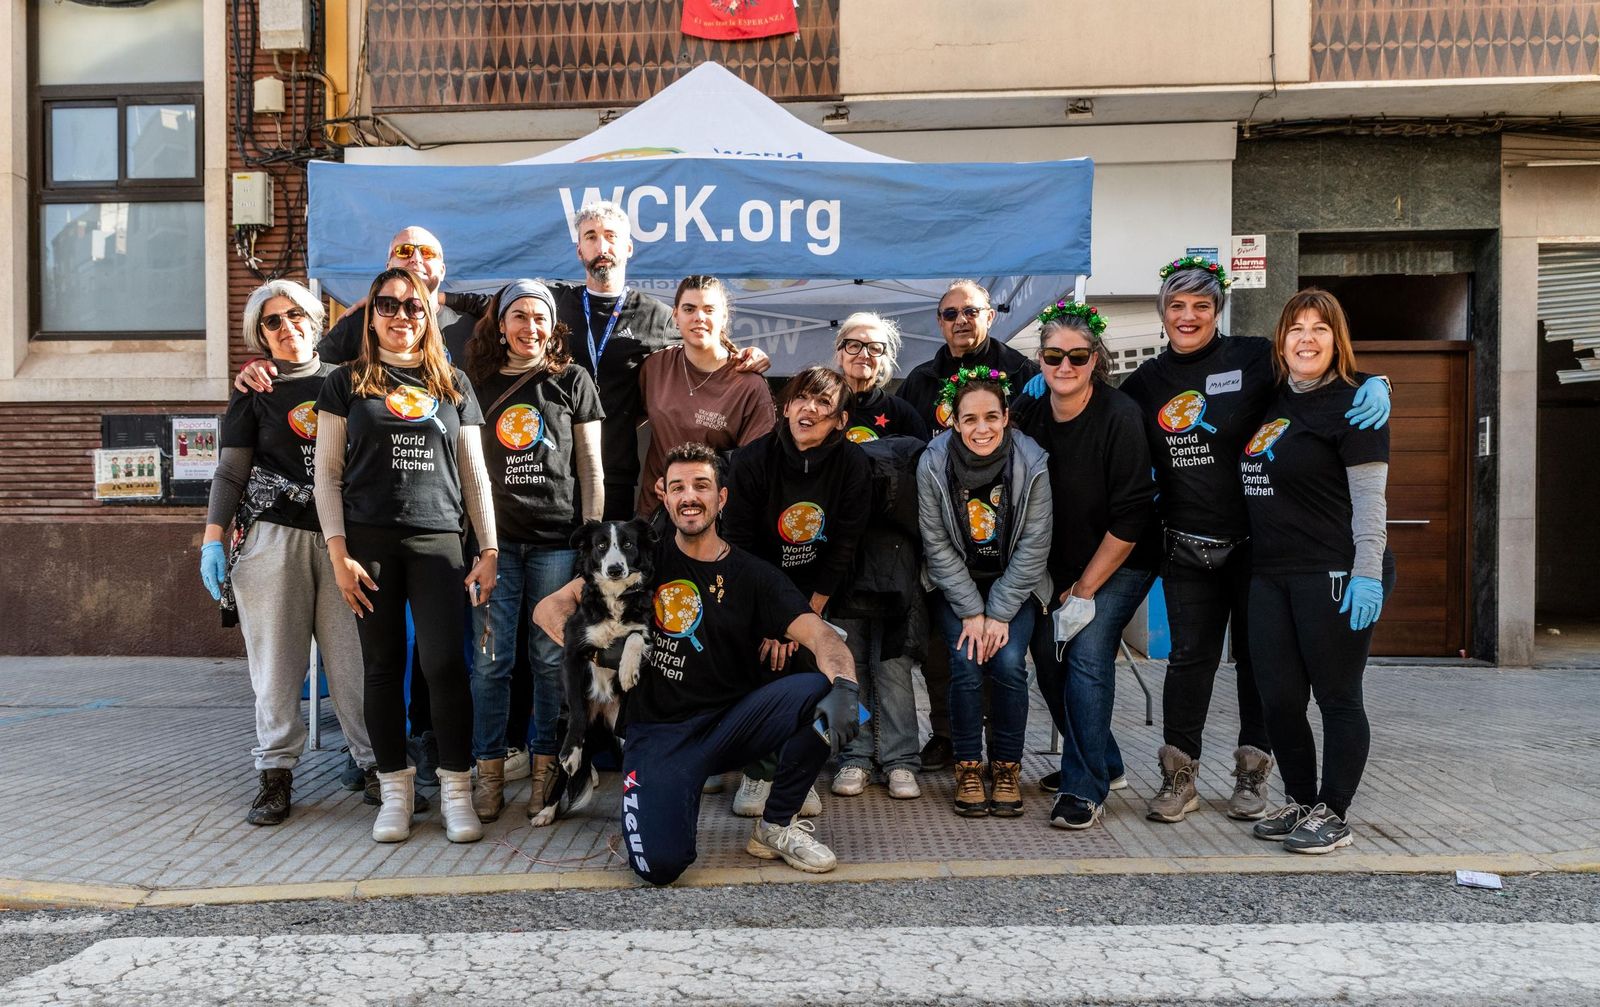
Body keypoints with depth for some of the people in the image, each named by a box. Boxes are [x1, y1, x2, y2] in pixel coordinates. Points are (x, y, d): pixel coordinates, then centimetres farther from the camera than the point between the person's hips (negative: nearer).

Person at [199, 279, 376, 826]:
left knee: (354, 658, -3)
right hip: (273, 536, 0)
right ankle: (276, 773, 10)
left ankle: (375, 762, 6)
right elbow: (231, 471, 8)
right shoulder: (254, 393, 12)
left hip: (344, 535, 1)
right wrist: (212, 538, -2)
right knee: (276, 661, 0)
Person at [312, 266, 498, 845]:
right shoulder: (347, 383, 8)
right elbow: (327, 474, 5)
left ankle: (457, 789, 3)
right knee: (383, 665, 3)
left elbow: (474, 474, 12)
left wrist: (489, 549, 4)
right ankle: (395, 789, 15)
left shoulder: (453, 385, 13)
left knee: (444, 661, -8)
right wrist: (339, 553, -5)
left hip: (437, 540, 0)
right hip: (369, 541, 0)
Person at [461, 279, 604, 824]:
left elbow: (590, 468, 6)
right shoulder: (479, 384, 12)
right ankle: (489, 773, 11)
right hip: (495, 538, 1)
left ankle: (546, 772, 13)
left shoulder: (573, 381, 8)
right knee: (491, 658, 0)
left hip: (557, 539, -1)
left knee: (551, 658, 3)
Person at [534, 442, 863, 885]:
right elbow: (549, 609, 2)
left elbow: (820, 636, -12)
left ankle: (776, 826, -5)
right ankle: (672, 791, 12)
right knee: (659, 864, -25)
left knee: (816, 691, -27)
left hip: (731, 719, 2)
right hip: (659, 730, -1)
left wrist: (843, 686, -34)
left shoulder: (753, 575, 3)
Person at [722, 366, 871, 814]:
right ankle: (760, 771, 2)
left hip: (816, 592, 1)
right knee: (761, 660, -17)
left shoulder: (852, 465, -13)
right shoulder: (750, 460, -16)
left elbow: (842, 550, -10)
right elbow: (738, 549, -15)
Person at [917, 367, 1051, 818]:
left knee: (1008, 662, -20)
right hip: (956, 587, 0)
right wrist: (972, 612, -16)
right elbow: (937, 546, -12)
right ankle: (968, 768, 1)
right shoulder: (933, 464, -16)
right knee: (966, 664, -19)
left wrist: (999, 614, -15)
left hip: (1015, 586, 0)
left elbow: (1033, 545, -12)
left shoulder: (1031, 463, -16)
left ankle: (1008, 767, 1)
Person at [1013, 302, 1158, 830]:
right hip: (1059, 567, 6)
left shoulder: (1120, 418, -20)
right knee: (1047, 658, 6)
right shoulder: (1029, 414, -5)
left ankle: (1085, 787, -4)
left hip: (1120, 563, -6)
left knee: (1087, 654, -16)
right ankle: (1103, 761, 27)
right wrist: (1062, 584, 0)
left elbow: (1130, 518, -19)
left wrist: (1085, 589, -15)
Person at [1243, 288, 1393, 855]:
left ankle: (1334, 815, 16)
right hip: (1272, 575, 7)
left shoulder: (1349, 403, -7)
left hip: (1334, 576, -7)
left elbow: (1370, 499, -11)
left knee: (1337, 699, 4)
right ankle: (1300, 802, 26)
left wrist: (1367, 574, -18)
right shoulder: (1273, 401, 14)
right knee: (1278, 699, 9)